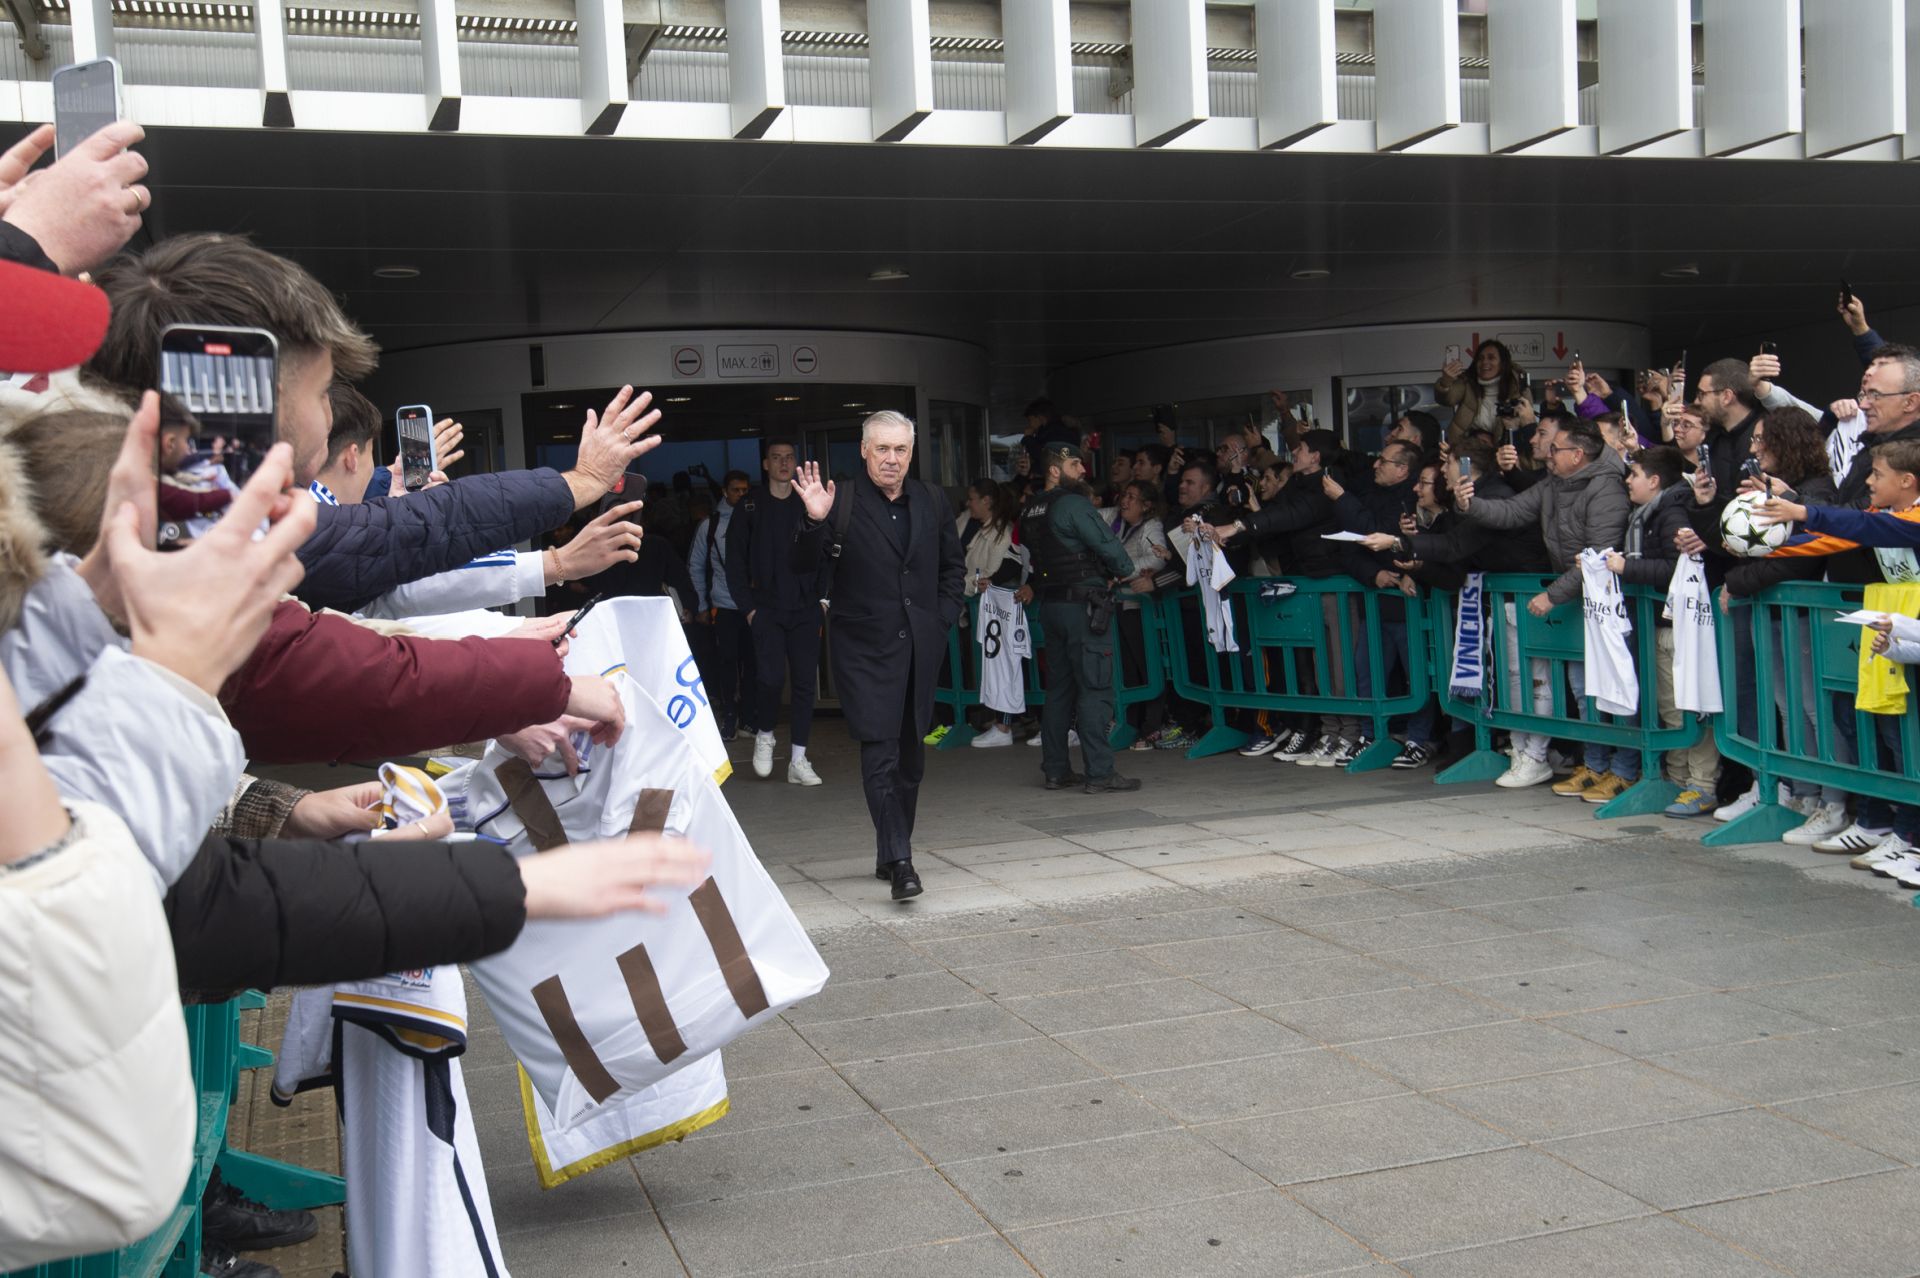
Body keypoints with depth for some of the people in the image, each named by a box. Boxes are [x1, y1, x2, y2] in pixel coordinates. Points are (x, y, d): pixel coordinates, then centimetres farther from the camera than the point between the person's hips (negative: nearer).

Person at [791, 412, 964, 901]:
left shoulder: (932, 501, 8)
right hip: (865, 649, -5)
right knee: (880, 754, -13)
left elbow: (954, 567, 19)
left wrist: (944, 617, 8)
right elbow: (805, 569, -9)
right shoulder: (841, 502, -6)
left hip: (920, 647, 5)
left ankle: (890, 855, 25)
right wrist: (814, 521, -24)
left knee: (911, 756, 12)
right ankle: (900, 861, -12)